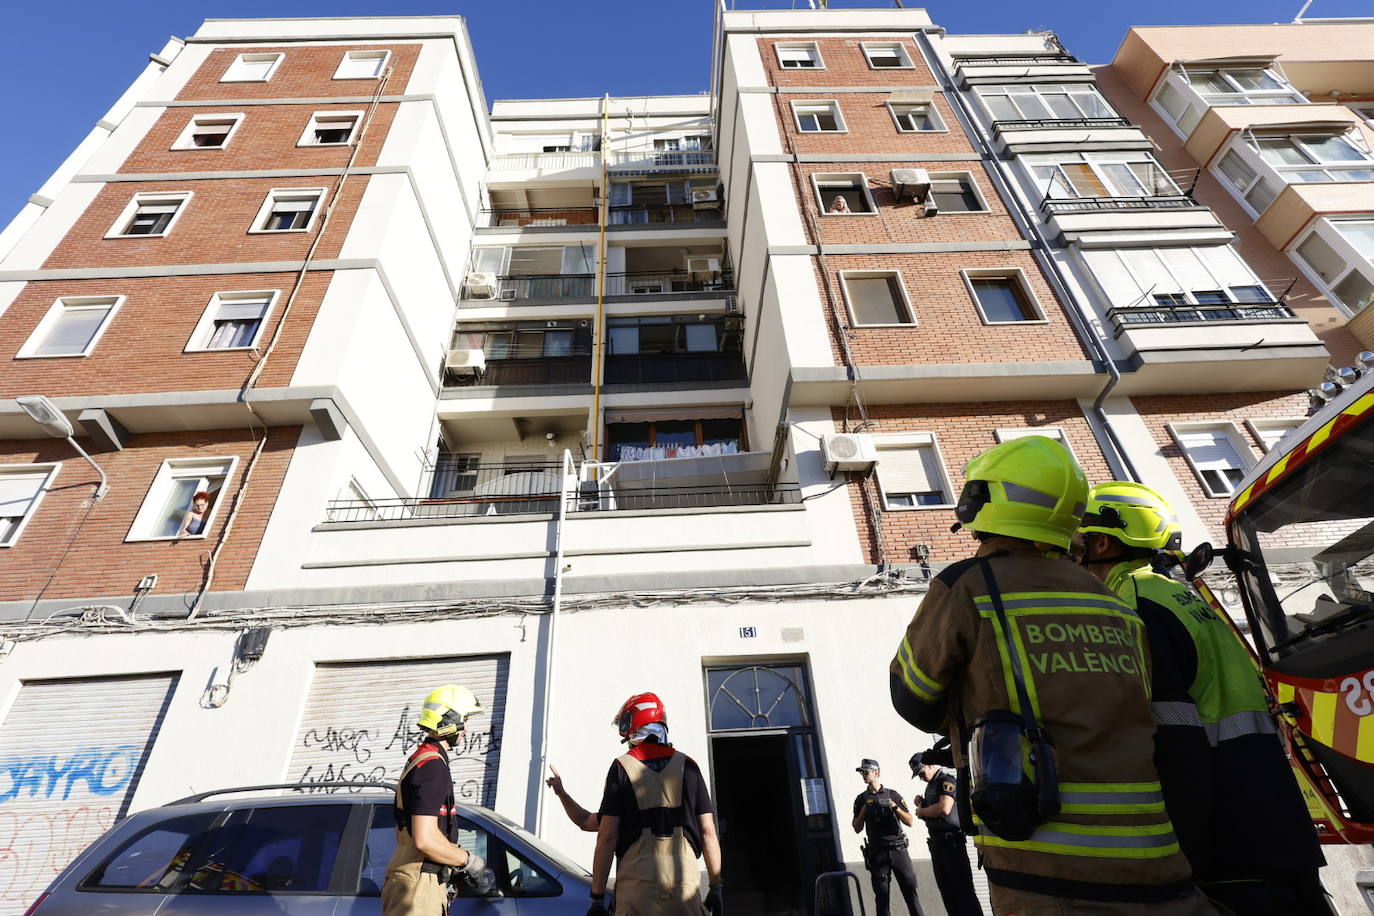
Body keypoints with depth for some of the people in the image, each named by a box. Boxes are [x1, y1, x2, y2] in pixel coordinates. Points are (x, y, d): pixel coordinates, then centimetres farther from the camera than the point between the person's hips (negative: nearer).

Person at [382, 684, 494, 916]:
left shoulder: (418, 760, 16)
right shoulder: (433, 765, -19)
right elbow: (426, 839, -26)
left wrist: (455, 866, 19)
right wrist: (469, 860, -11)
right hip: (418, 887, -10)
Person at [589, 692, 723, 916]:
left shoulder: (621, 767, 0)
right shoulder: (688, 766, 7)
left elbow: (607, 837, -3)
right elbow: (708, 832, 6)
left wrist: (597, 897, 2)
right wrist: (716, 886, 12)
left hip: (637, 883, -2)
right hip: (685, 880, 2)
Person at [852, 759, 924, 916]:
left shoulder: (893, 795, 5)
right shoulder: (861, 799, 7)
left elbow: (910, 822, 5)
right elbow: (857, 829, 7)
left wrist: (895, 807, -11)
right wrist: (863, 810, -8)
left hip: (898, 849, -1)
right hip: (877, 853, 1)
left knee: (910, 890, -2)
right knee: (882, 896, 2)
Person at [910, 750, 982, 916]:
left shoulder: (947, 780, -13)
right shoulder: (931, 784, 16)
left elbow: (944, 808, -27)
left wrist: (921, 811, -13)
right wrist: (922, 802, 5)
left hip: (951, 841, -9)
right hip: (936, 842, 9)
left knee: (963, 890, -6)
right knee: (947, 892, 12)